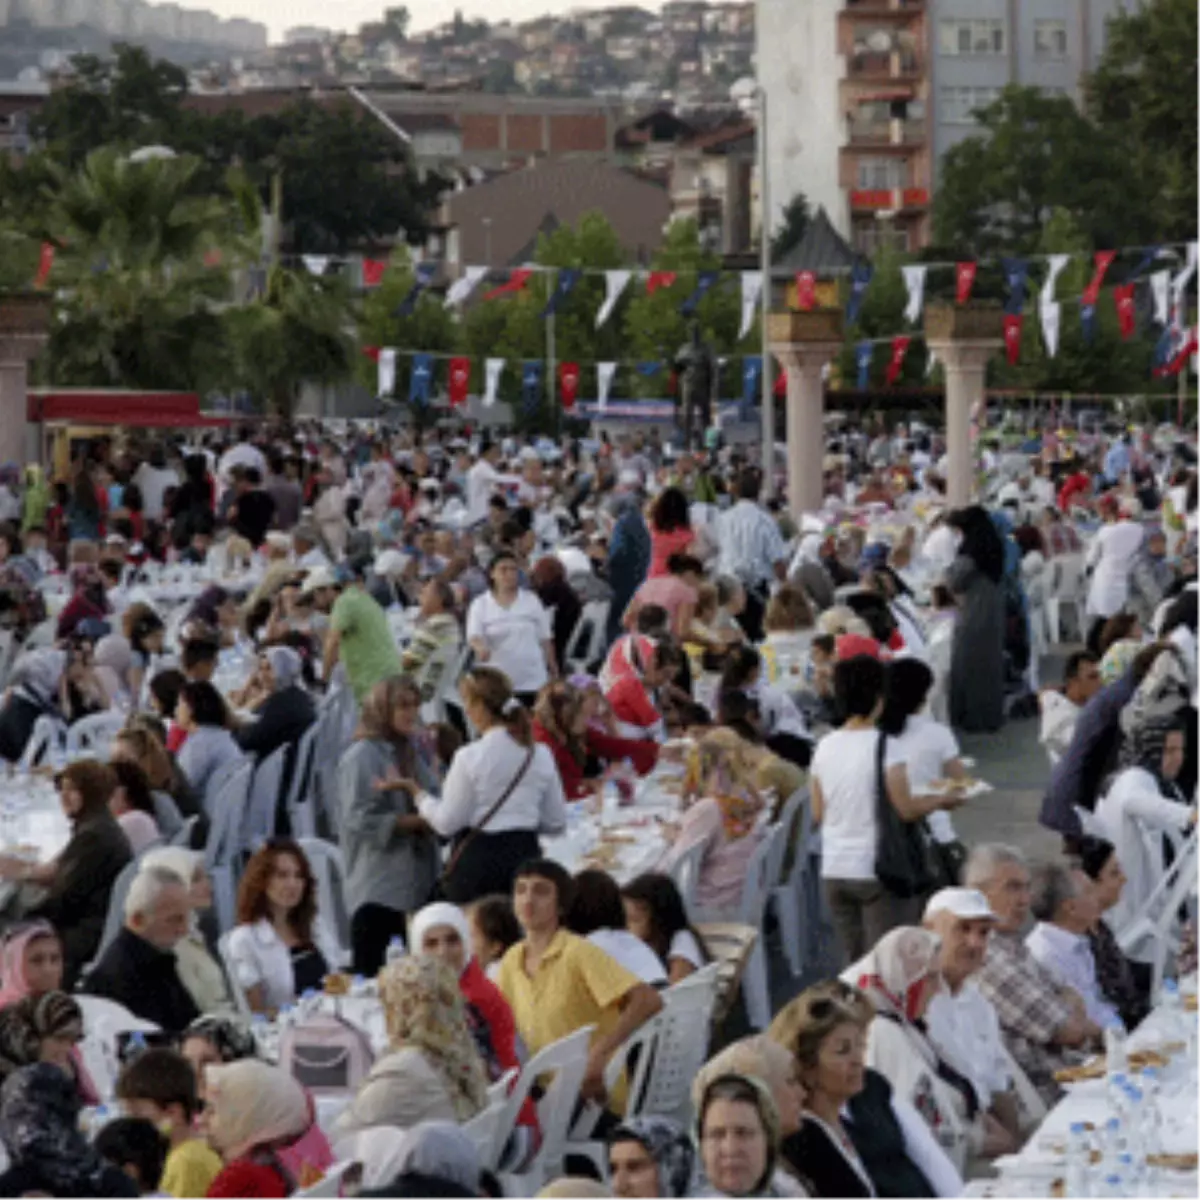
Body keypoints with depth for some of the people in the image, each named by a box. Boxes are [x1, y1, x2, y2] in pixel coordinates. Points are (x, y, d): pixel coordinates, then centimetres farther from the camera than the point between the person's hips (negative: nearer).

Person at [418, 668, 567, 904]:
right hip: (525, 854, 5)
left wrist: (421, 799, 8)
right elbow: (556, 823, 8)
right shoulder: (541, 755, 3)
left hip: (478, 861, -5)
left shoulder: (470, 757, -11)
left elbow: (447, 823, -8)